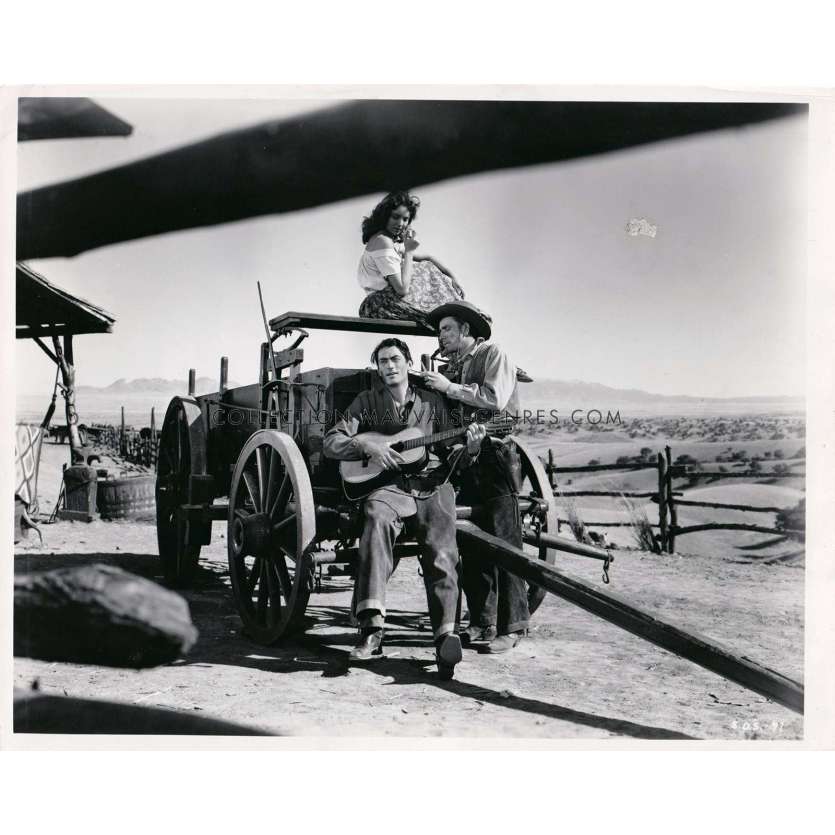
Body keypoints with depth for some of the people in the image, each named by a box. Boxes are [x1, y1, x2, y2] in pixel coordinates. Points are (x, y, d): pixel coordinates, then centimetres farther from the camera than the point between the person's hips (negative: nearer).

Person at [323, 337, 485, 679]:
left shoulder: (431, 402, 19)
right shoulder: (367, 401, 17)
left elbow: (447, 453, 17)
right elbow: (331, 442, 9)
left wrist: (468, 446, -4)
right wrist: (367, 446, -7)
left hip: (431, 483, 2)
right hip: (388, 484, -1)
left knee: (441, 553, -24)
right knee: (377, 517, -35)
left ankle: (446, 635, -28)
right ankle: (372, 628, -42)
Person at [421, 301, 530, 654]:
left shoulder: (493, 354, 2)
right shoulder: (452, 367, 22)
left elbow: (495, 398, -15)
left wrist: (449, 387, -11)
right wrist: (431, 385, 4)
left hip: (495, 455, -7)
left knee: (503, 540, -9)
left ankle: (511, 627, -6)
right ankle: (481, 622, 12)